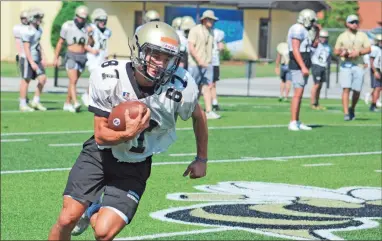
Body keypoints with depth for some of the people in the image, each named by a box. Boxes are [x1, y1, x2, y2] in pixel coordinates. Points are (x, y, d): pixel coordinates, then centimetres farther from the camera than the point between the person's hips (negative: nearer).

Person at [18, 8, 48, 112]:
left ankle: (36, 101, 12)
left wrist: (43, 58, 11)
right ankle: (23, 105, 10)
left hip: (36, 58, 8)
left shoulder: (38, 30, 7)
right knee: (26, 81, 0)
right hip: (27, 59, -8)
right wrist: (32, 63, -23)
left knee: (42, 78, 1)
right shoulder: (27, 31, -20)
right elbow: (26, 48, -21)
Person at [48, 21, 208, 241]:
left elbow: (199, 117, 2)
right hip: (100, 154, 0)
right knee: (68, 219, -6)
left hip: (135, 167, 0)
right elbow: (101, 135, -16)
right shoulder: (109, 77, -23)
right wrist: (128, 133, -36)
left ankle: (92, 213, 26)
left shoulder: (181, 89, -23)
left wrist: (202, 159, 10)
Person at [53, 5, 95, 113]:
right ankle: (75, 103, -28)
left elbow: (87, 46, 4)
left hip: (82, 57, 4)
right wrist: (56, 58, 6)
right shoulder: (68, 26, -5)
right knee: (73, 80, -16)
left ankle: (67, 103, 21)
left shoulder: (87, 28, 3)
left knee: (74, 81, 10)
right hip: (71, 56, -4)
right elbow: (60, 43, 4)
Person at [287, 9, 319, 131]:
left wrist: (317, 32, 18)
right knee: (298, 94, -14)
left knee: (299, 94, 10)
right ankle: (293, 123, -16)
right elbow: (295, 50, -22)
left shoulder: (303, 31, 18)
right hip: (298, 66, -10)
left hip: (302, 66, 10)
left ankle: (297, 122, 13)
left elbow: (314, 45, 30)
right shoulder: (298, 29, -13)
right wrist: (303, 67, -27)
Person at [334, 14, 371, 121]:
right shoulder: (342, 36, 9)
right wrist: (341, 53, -11)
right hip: (345, 65, -1)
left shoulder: (362, 35, 9)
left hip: (358, 65, 1)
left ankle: (352, 109, 29)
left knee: (357, 91, 3)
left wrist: (358, 52, -13)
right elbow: (336, 51, 11)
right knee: (346, 89, -13)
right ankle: (346, 113, -15)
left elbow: (368, 49, 3)